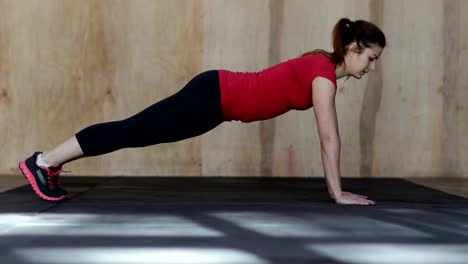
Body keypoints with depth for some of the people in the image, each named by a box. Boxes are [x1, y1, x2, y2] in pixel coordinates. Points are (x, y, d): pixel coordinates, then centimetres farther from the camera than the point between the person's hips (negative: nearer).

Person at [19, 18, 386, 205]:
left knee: (138, 133, 12)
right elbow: (330, 139, -20)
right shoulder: (324, 72, -18)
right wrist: (339, 194, -15)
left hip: (218, 93, 8)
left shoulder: (322, 68, 9)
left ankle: (51, 164, 21)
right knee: (134, 131, -3)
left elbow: (329, 137, 14)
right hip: (215, 96, -8)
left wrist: (334, 186, 14)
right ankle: (44, 162, 5)